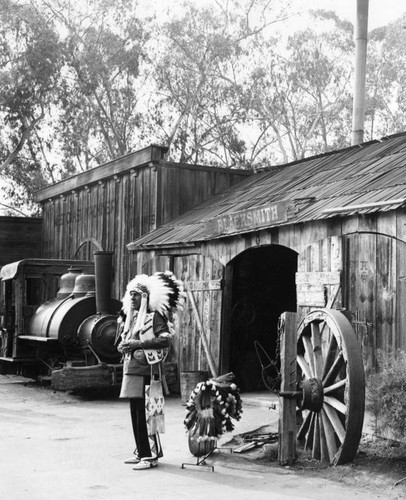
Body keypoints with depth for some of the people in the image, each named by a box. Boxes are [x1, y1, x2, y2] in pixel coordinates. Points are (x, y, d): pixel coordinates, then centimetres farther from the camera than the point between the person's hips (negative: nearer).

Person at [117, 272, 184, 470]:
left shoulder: (155, 316, -7)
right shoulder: (132, 316, 18)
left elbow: (166, 339, -20)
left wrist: (138, 344, -21)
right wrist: (124, 346, 9)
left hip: (147, 371, -9)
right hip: (132, 370, 9)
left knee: (146, 413, -8)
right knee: (135, 413, 12)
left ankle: (151, 456, -2)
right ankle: (141, 452, 22)